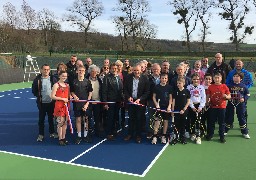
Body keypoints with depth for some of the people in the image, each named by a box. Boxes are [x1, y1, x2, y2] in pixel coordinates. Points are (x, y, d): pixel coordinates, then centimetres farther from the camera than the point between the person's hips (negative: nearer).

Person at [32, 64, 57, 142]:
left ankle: (52, 132, 28)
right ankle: (41, 134, 19)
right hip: (42, 103, -1)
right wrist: (38, 96, -5)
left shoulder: (53, 79, 0)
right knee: (41, 119, 7)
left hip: (51, 102, 1)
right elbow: (34, 91, 3)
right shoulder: (37, 79, -3)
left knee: (51, 118, 14)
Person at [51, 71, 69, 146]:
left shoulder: (67, 85, 13)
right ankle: (60, 139, 5)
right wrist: (62, 99, -16)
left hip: (66, 105, 6)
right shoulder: (56, 85, -6)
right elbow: (52, 96, -12)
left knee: (65, 122, 9)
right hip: (59, 105, -6)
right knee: (60, 122, -4)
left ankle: (64, 138, 19)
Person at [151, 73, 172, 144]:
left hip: (167, 107, 2)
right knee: (157, 121, -5)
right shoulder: (156, 87, 1)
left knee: (166, 121, 7)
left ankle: (164, 136, 18)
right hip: (159, 106, -1)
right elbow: (154, 97, 5)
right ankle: (155, 136, 0)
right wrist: (156, 104, -8)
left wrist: (169, 106, -5)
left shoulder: (169, 87, 3)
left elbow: (170, 97, 6)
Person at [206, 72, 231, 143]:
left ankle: (222, 137, 18)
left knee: (222, 122, 7)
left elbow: (229, 96, 1)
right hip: (213, 107, 1)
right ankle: (210, 135, 25)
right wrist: (206, 103, -3)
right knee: (211, 122, 10)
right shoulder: (210, 87, 0)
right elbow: (208, 96, 5)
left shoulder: (224, 86, -2)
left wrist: (226, 96, -20)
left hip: (222, 107, -1)